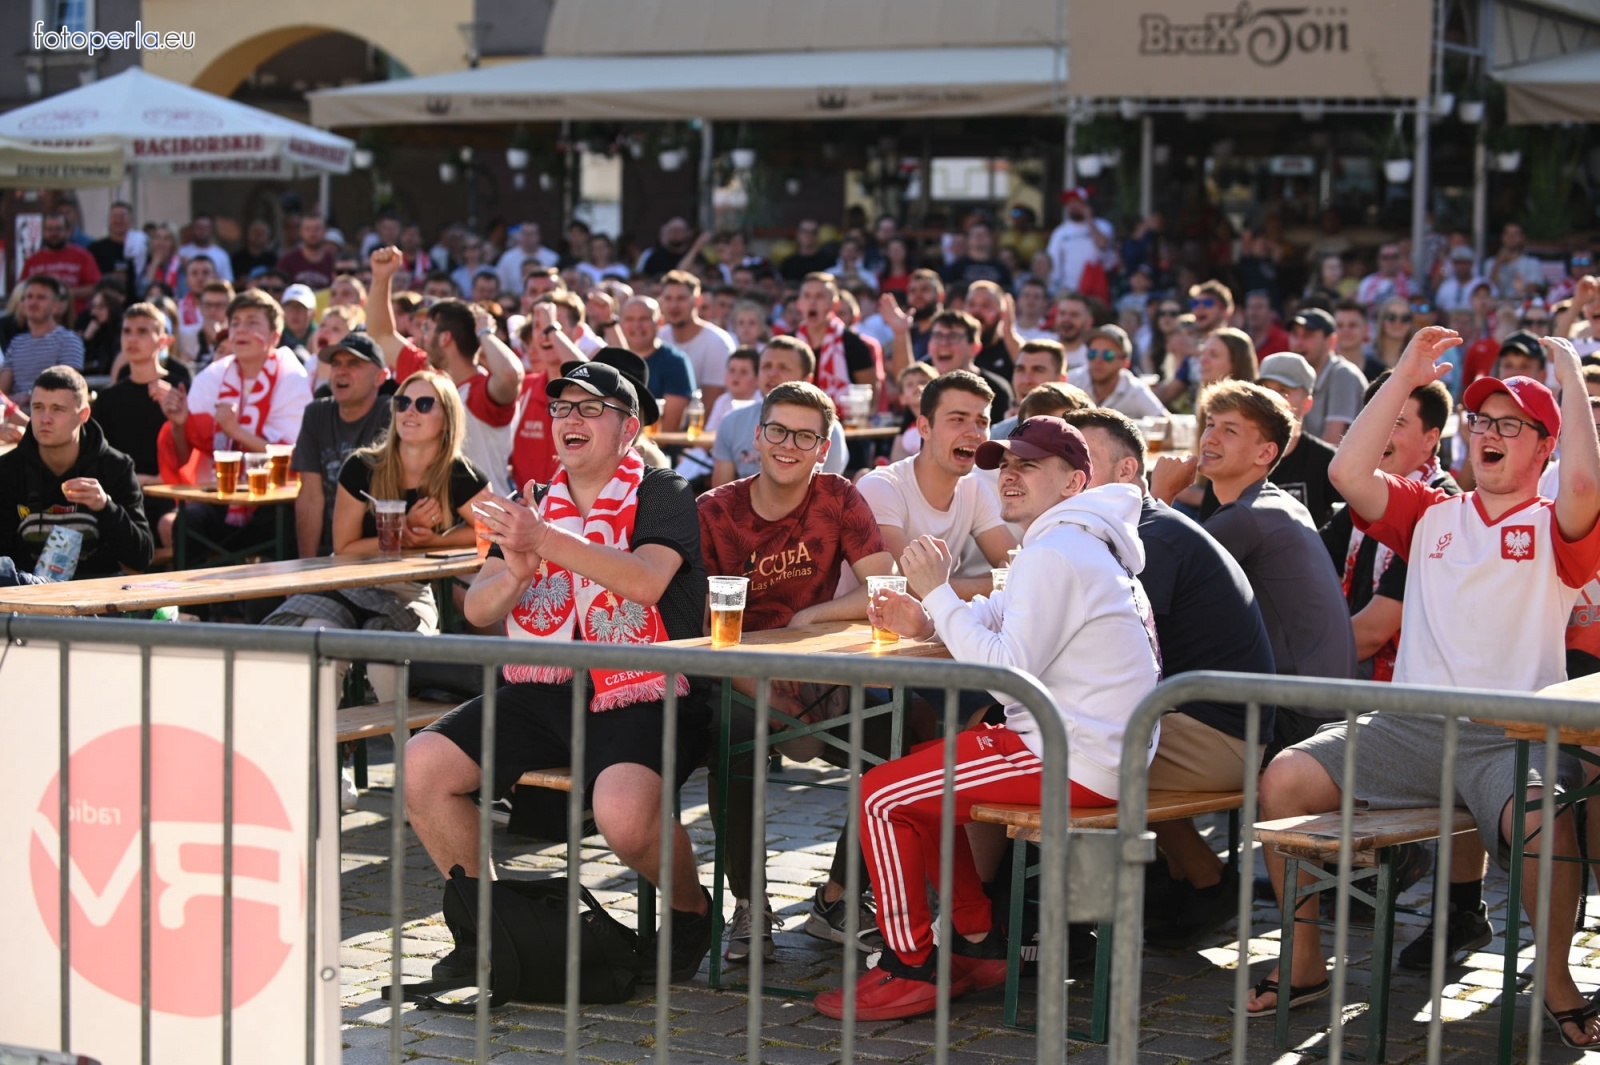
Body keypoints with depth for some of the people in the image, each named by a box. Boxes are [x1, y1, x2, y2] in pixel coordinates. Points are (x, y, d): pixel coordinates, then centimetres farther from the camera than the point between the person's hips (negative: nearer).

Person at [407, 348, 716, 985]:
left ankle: (690, 909, 0)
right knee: (421, 766, -13)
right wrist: (513, 575, -15)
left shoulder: (660, 496, 0)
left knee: (623, 812, -35)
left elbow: (645, 581, -21)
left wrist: (544, 541, -28)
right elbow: (477, 610, 8)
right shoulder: (534, 506, 17)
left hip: (641, 697, -6)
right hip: (542, 692, 6)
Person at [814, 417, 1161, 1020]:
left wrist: (938, 593, -18)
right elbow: (998, 615, 24)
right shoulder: (1075, 545, 18)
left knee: (883, 795, -9)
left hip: (1075, 762, -11)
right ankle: (979, 947, 22)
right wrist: (929, 624, 4)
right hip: (1097, 748, 11)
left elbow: (1008, 670, -24)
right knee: (921, 782, 23)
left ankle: (910, 971, 0)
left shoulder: (1054, 556, -17)